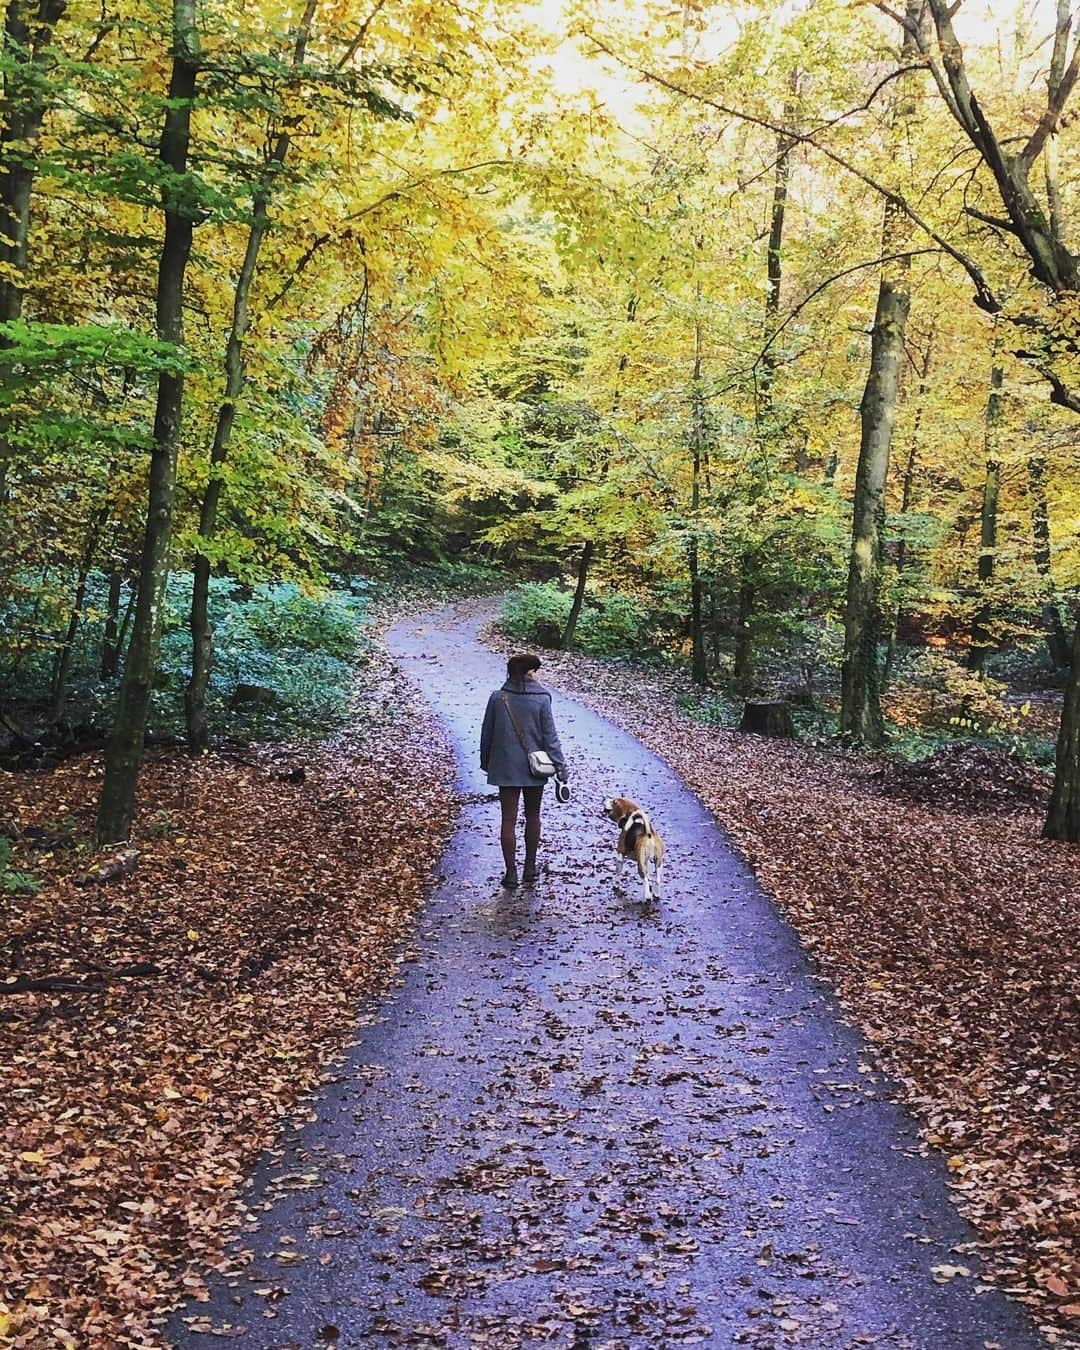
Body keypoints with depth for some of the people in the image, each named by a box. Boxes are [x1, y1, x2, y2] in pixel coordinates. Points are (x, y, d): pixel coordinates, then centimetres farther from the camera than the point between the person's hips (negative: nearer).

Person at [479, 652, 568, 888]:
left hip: (505, 767, 0)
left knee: (508, 820, 4)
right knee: (532, 816, 17)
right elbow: (550, 736, -9)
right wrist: (560, 766, -3)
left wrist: (485, 761, 17)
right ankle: (530, 867, 25)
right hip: (534, 766, 0)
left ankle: (511, 872, 5)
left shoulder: (497, 697, -5)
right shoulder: (541, 699, -10)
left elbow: (487, 732, 3)